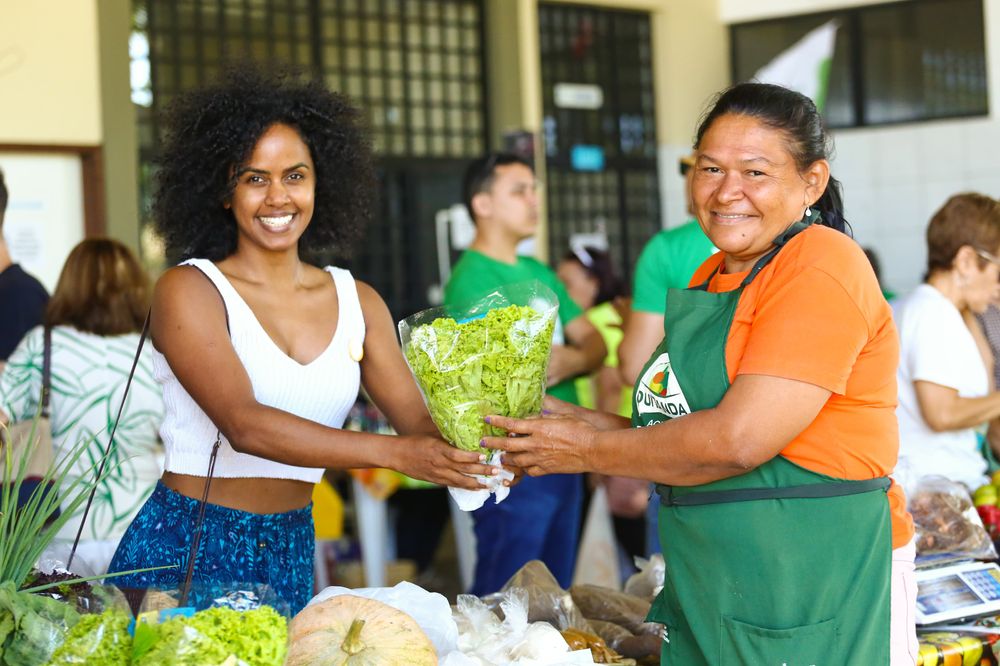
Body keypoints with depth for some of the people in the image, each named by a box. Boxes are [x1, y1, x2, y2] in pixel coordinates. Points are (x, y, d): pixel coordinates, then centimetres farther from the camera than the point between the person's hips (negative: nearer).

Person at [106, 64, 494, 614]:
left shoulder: (357, 302, 5)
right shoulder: (188, 291, -10)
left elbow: (419, 419, -2)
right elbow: (244, 424, -23)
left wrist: (466, 446, -26)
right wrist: (395, 452, -32)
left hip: (291, 553, 4)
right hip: (184, 549, -4)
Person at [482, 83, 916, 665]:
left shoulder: (822, 267, -14)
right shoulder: (712, 275, 15)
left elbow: (738, 441, -22)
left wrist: (589, 452, -11)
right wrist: (575, 420, 2)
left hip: (818, 585, -8)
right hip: (708, 584, 8)